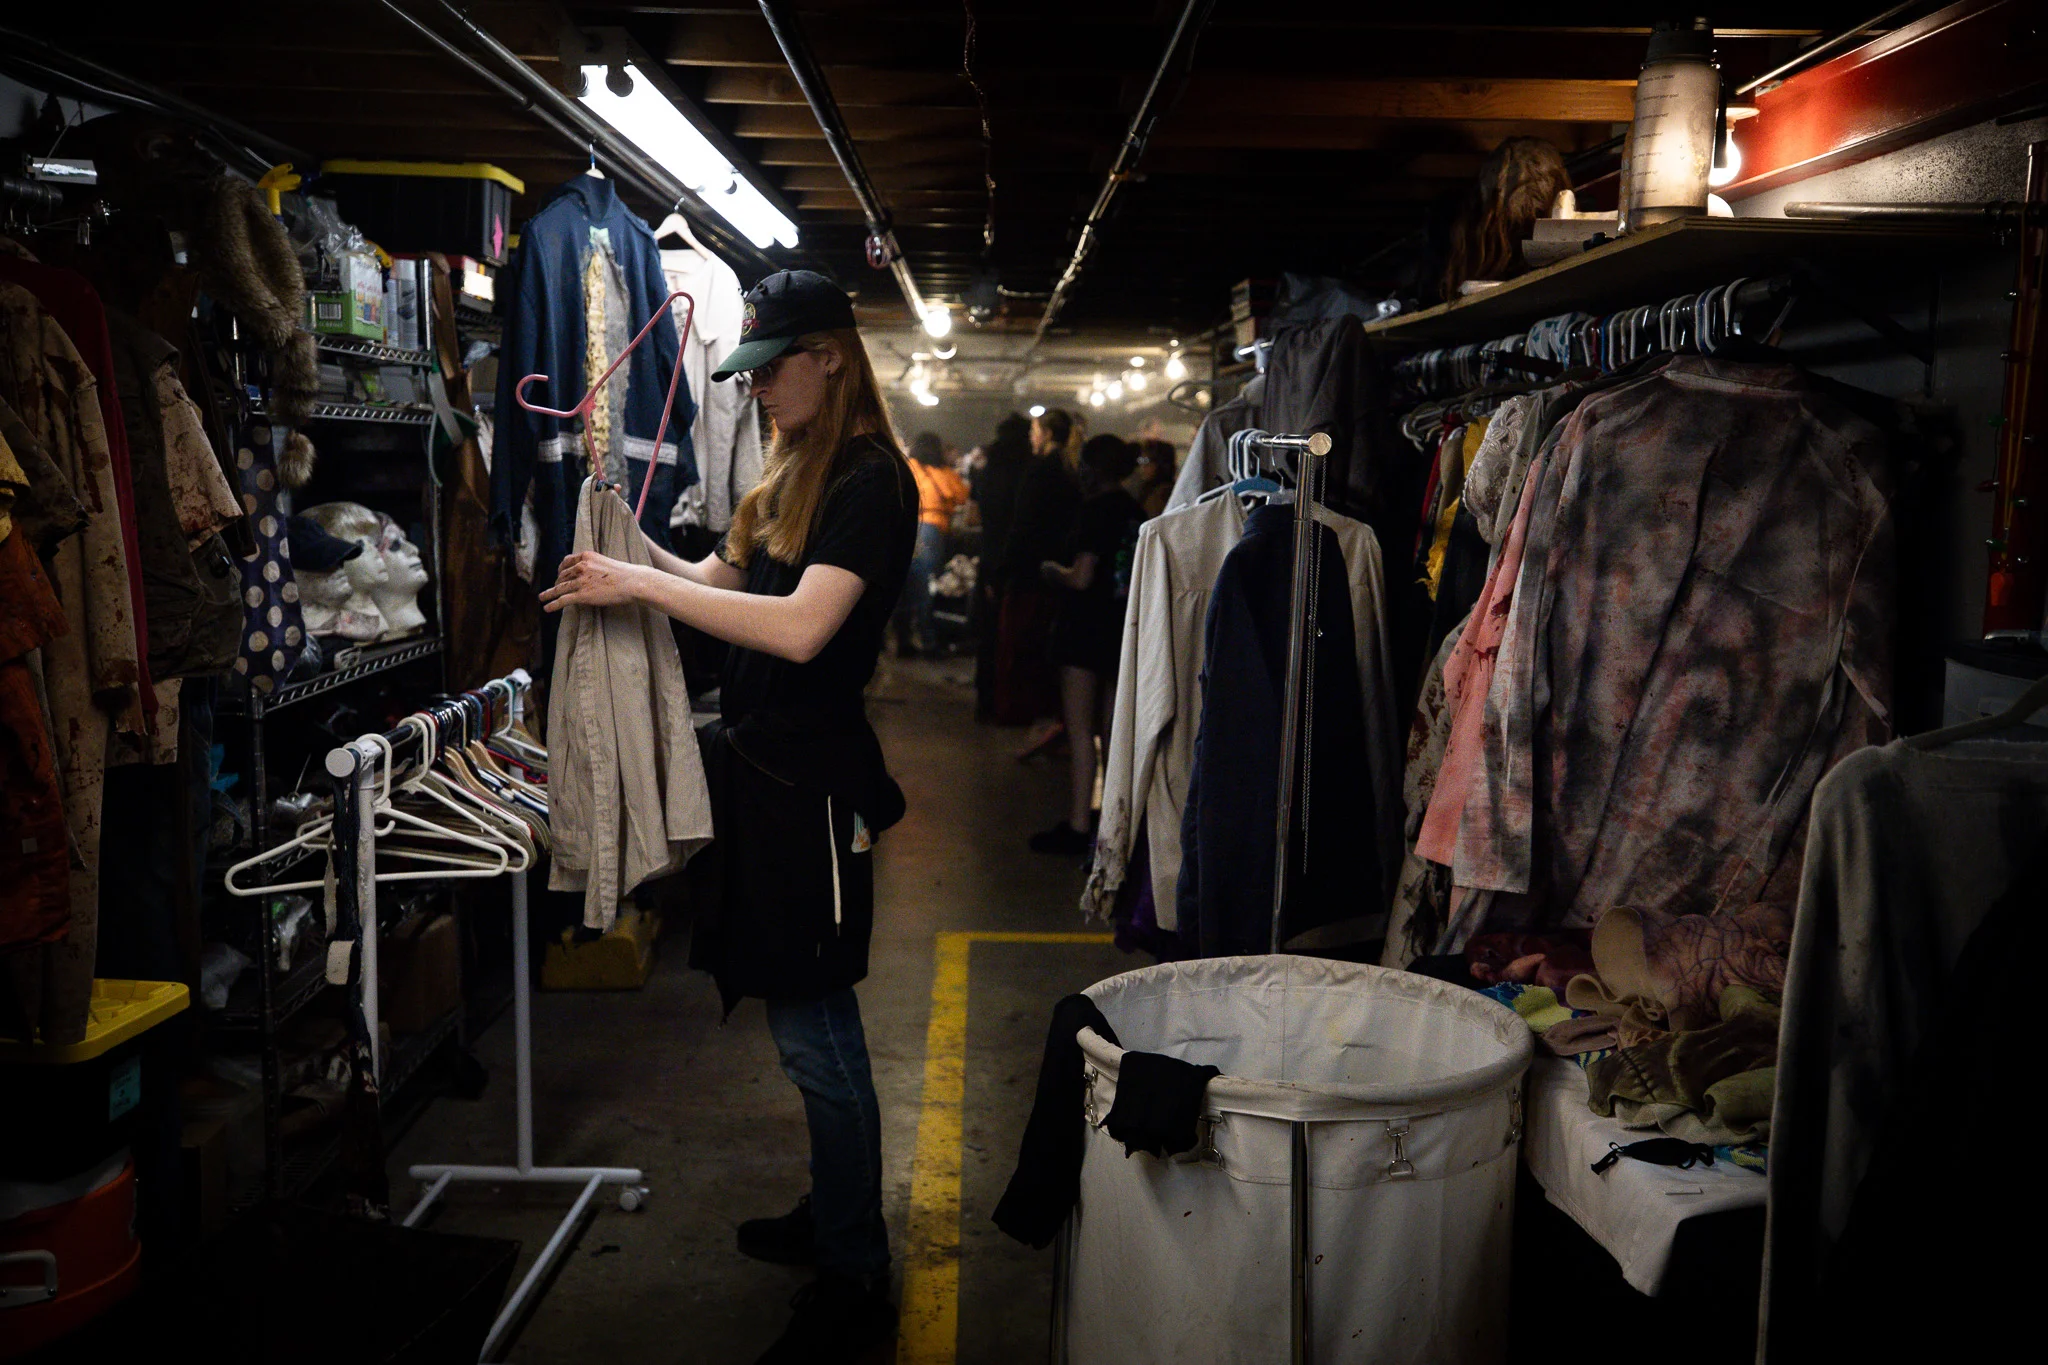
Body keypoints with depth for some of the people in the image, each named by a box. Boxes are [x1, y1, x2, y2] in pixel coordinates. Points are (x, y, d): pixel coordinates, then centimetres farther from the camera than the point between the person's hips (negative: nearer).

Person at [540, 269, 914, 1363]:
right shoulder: (794, 471, 15)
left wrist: (640, 584, -21)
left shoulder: (873, 481, -14)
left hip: (810, 780, -9)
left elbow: (800, 627, -26)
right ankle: (835, 1216, 35)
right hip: (761, 761, 9)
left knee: (811, 1031, -2)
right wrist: (627, 550, 2)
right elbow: (722, 579, 18)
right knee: (811, 1016, 19)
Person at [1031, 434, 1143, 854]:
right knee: (1112, 731, 15)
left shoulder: (1096, 510, -15)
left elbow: (1081, 578, -21)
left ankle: (1078, 825, -5)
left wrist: (1052, 569, -1)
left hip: (1088, 627, -8)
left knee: (1080, 730, -5)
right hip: (1123, 628, 8)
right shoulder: (1136, 512, 8)